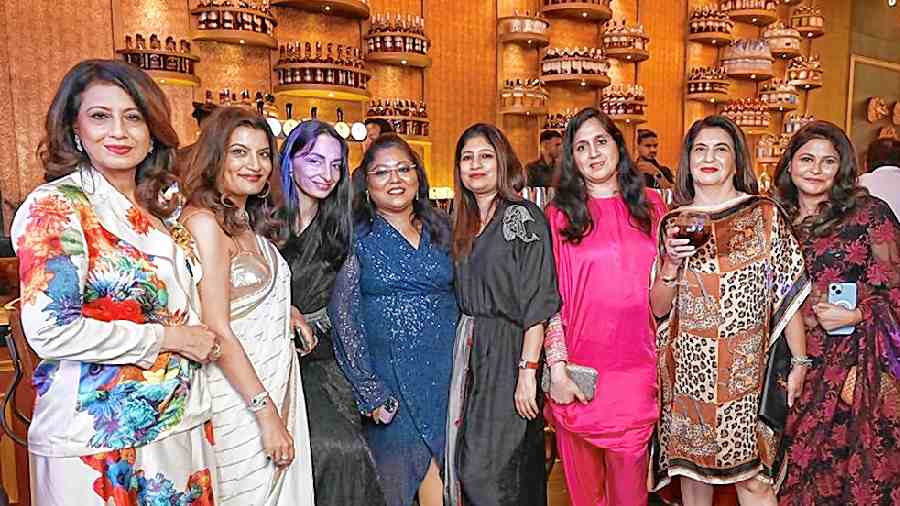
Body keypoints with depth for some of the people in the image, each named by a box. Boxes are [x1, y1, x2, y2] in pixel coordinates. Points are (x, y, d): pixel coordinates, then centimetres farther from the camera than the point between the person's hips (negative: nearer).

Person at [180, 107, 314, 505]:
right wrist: (266, 411, -19)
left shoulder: (250, 222, 9)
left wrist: (286, 311, 1)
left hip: (280, 382, 8)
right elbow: (217, 331, -20)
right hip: (240, 395, -8)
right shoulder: (204, 221, -16)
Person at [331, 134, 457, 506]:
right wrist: (369, 392, -9)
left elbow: (462, 298, 13)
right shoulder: (357, 236, -3)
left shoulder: (440, 229, 8)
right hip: (389, 381, -2)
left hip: (447, 374, 3)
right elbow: (345, 317, -5)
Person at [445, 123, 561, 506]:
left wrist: (528, 370, -19)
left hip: (509, 350, -6)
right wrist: (463, 344, 6)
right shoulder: (464, 223, 13)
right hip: (470, 349, 7)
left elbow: (537, 304, -14)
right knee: (468, 463, 11)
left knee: (486, 470, -3)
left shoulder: (524, 217, -8)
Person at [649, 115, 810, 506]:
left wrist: (799, 362, 0)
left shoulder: (764, 215, 1)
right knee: (691, 471, 12)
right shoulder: (672, 222, 4)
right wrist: (671, 262, -14)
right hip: (687, 369, 2)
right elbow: (658, 308, 3)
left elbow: (787, 293, 2)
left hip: (746, 368, -1)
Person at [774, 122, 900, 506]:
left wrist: (856, 315, -19)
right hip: (802, 362, 4)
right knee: (803, 459, 10)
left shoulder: (868, 212, -3)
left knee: (860, 468, 3)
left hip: (859, 363, -3)